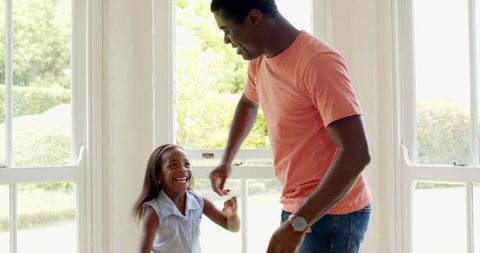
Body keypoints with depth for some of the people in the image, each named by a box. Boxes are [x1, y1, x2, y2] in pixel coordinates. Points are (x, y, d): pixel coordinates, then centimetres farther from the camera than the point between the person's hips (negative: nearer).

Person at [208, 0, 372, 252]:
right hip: (296, 207, 8)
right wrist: (227, 159, 21)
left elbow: (356, 154, -29)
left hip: (331, 213, -8)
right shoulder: (259, 61, 4)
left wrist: (298, 224, -30)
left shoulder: (319, 62, -23)